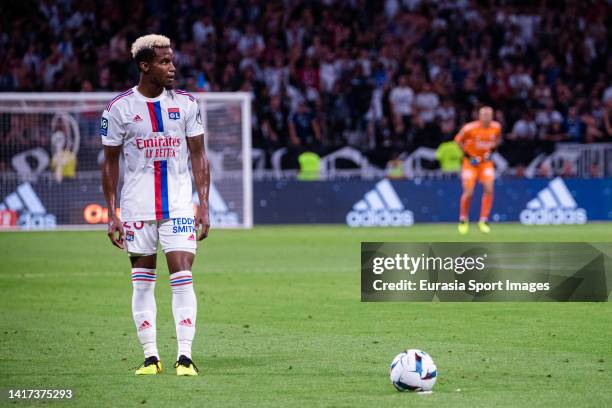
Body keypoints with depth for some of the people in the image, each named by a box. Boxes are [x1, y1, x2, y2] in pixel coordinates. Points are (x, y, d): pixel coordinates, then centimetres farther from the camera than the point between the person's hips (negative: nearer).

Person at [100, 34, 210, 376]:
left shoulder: (186, 104, 2)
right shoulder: (120, 108, -2)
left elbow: (199, 156, 5)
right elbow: (110, 162, 4)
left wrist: (204, 206, -2)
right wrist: (111, 214, -1)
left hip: (179, 205, 0)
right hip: (137, 207, 0)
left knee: (183, 278, -8)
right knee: (143, 282, 4)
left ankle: (185, 356, -7)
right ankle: (151, 357, 12)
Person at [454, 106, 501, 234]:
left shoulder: (496, 127, -6)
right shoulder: (470, 128, -19)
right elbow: (458, 140, -4)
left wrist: (490, 151, -1)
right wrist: (468, 155, -11)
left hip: (486, 161, 3)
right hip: (471, 161, -3)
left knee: (489, 190, -12)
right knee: (468, 192, -9)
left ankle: (483, 221, -2)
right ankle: (463, 220, 15)